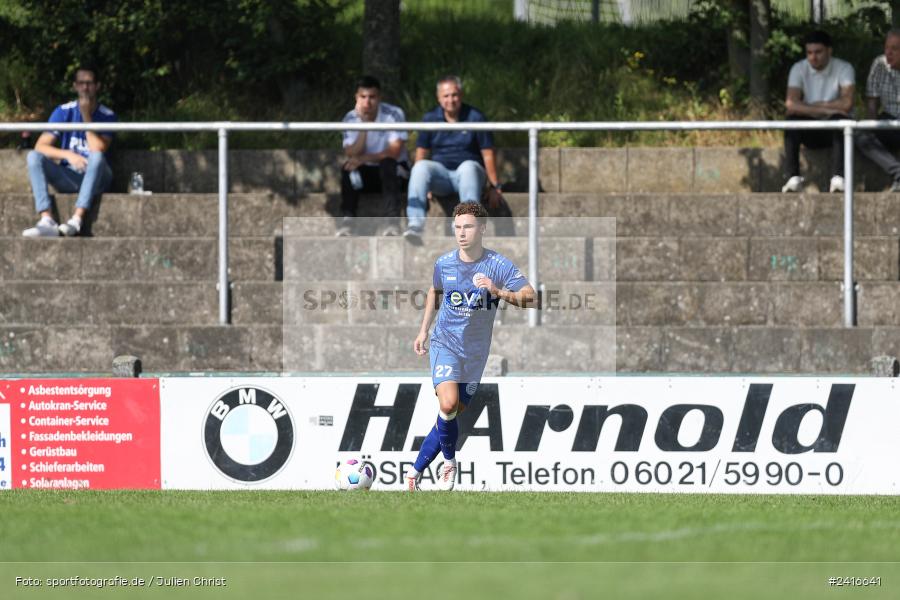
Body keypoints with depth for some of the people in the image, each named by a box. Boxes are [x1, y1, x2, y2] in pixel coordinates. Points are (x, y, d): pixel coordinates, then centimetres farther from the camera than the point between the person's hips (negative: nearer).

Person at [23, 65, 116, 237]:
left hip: (95, 179, -2)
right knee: (33, 156, -21)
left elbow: (98, 150, -20)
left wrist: (87, 117, -22)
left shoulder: (107, 116, -6)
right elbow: (40, 146, -9)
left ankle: (77, 220, -43)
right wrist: (68, 155, -25)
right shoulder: (64, 112, -1)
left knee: (96, 157, -35)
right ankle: (47, 221, -39)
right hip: (68, 177, 2)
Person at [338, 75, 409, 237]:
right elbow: (352, 154, -15)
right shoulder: (350, 119, -4)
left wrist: (365, 159, -30)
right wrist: (363, 125, -24)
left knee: (387, 163, -36)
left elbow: (394, 152, -20)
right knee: (349, 170, -28)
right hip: (367, 174, 2)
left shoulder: (394, 114, -12)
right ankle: (346, 220, -34)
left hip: (393, 171, -2)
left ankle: (392, 221, -45)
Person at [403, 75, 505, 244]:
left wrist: (495, 187, -2)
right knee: (421, 167, -31)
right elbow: (421, 153, 8)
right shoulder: (430, 118, 9)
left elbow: (488, 155, 2)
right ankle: (415, 224, -47)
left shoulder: (475, 117, 3)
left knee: (468, 167, -38)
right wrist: (424, 186, -4)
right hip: (441, 172, 2)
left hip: (468, 173, -2)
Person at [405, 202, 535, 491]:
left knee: (452, 414, 6)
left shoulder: (499, 265, -9)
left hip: (475, 351, 1)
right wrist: (424, 329, 19)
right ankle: (449, 462, -1)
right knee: (448, 404, -23)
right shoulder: (444, 263, -2)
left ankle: (416, 471, 20)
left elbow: (530, 298, -19)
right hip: (445, 344, -1)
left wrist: (498, 292, -34)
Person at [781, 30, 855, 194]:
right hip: (810, 132, 2)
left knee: (839, 119, -36)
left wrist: (818, 105, -13)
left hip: (833, 130, -2)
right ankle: (793, 178, -36)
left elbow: (847, 104, -23)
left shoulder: (844, 69, -9)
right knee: (792, 120, -30)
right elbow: (791, 104, -20)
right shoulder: (799, 69, -5)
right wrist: (823, 110, -27)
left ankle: (838, 179, -46)